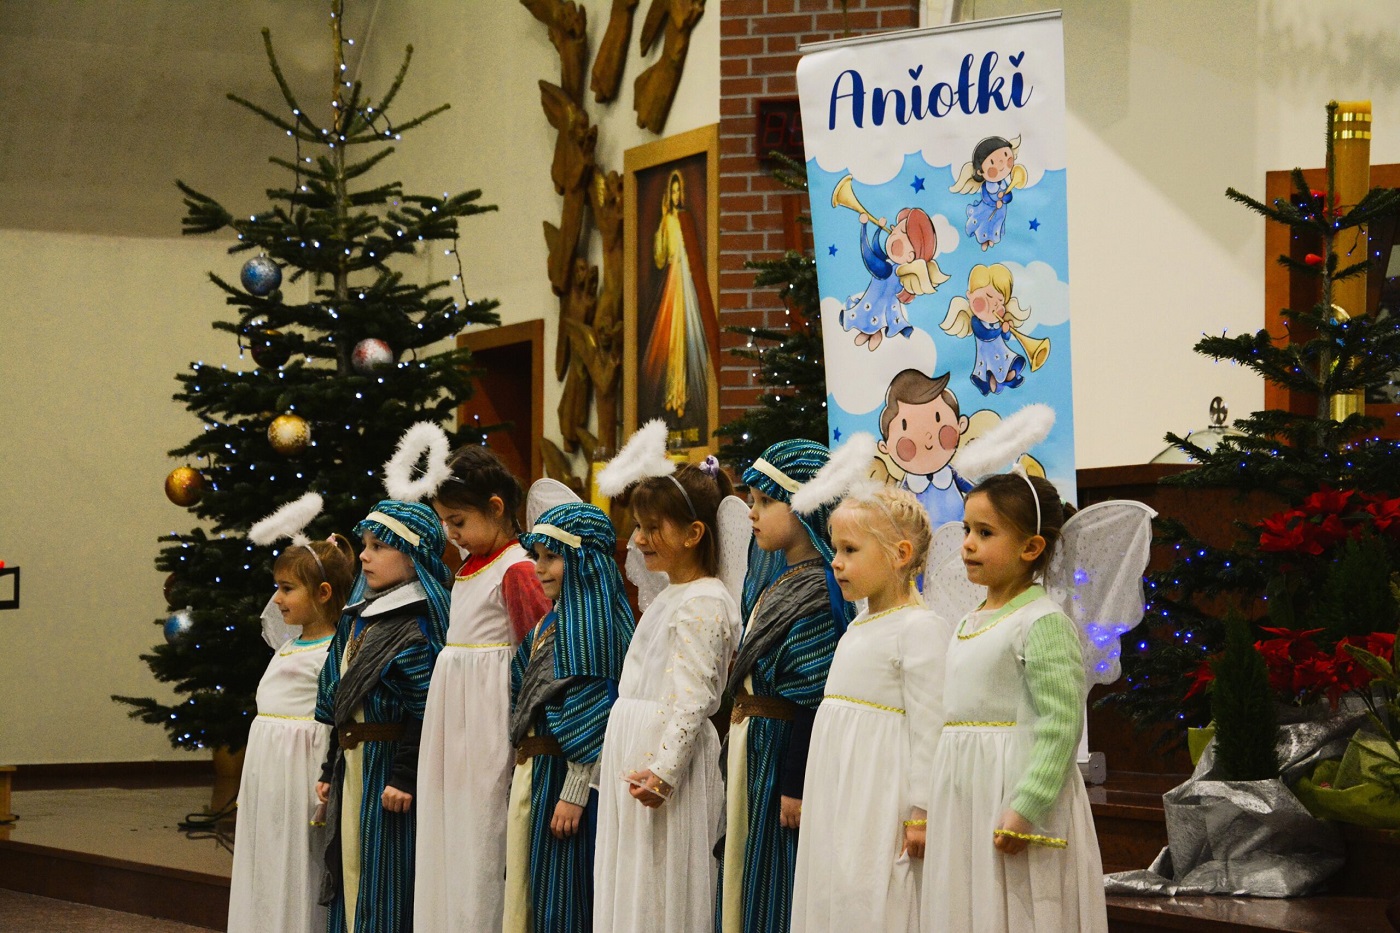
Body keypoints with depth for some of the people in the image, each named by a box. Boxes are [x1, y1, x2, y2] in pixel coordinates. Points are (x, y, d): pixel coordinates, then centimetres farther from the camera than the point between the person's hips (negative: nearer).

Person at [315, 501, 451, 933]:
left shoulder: (415, 627, -13)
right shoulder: (359, 618, 14)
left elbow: (425, 711, -20)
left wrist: (405, 777, -23)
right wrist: (331, 771, 17)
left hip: (388, 769, -9)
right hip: (353, 774, 9)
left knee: (385, 891, -5)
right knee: (352, 884, 12)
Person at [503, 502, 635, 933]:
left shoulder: (595, 621, -13)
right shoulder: (553, 622, 16)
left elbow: (594, 713, -18)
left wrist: (574, 792, -21)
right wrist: (526, 780, 18)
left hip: (568, 774, -9)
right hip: (535, 773, 9)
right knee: (534, 894, 11)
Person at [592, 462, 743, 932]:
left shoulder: (703, 603, -14)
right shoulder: (669, 598, 17)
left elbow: (691, 700, -20)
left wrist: (662, 772, -25)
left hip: (667, 752, -10)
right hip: (632, 759, 10)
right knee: (628, 890, 10)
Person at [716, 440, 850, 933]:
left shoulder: (819, 590, -17)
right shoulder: (777, 578, 11)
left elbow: (811, 699, -20)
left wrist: (795, 784, -21)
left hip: (786, 751, -10)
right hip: (753, 752, 10)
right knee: (745, 889, 13)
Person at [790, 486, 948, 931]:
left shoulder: (920, 628, -12)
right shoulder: (859, 628, 16)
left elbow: (927, 728, -16)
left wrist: (920, 814, -19)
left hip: (884, 803, -9)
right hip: (839, 802, 9)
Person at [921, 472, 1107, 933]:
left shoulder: (1043, 623, -13)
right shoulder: (969, 624, 14)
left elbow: (1062, 725, -19)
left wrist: (1025, 809, -24)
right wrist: (927, 808, 19)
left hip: (1017, 790, -8)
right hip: (963, 800, 8)